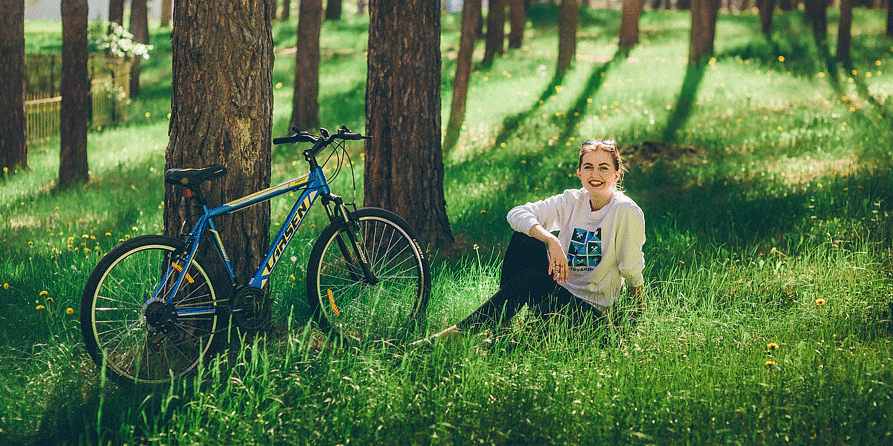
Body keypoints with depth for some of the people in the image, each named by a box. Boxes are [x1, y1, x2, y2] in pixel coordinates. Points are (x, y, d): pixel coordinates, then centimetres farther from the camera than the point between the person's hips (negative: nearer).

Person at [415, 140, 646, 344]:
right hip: (559, 288, 5)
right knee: (523, 236, -13)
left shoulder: (626, 210, -12)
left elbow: (632, 271, -7)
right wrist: (551, 240, -27)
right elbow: (516, 213, -11)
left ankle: (459, 333, -27)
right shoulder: (573, 201, 2)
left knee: (528, 279, -29)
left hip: (589, 309, -5)